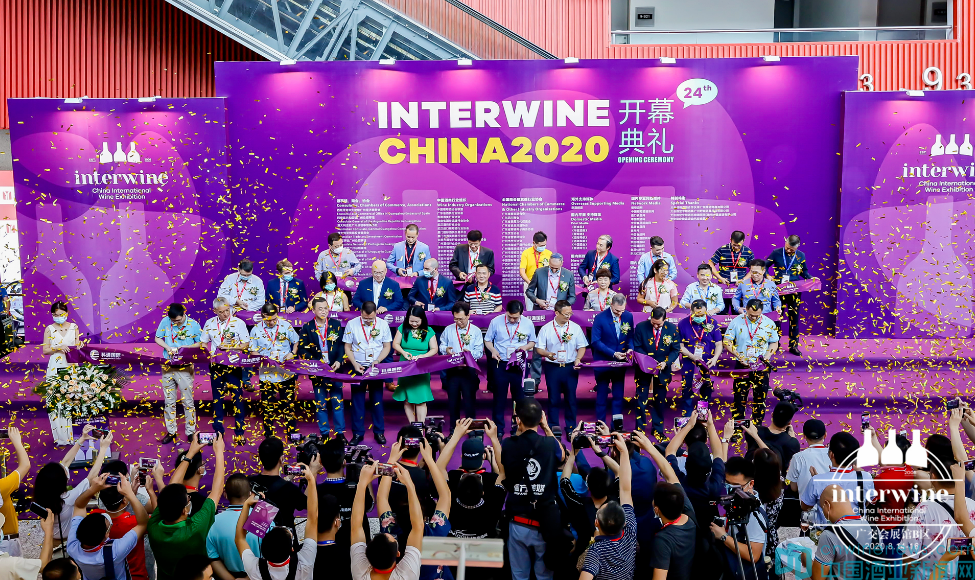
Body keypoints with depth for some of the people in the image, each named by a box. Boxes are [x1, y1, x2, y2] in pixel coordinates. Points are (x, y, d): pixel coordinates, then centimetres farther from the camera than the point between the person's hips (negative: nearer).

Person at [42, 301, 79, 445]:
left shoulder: (74, 327, 9)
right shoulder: (49, 329, 4)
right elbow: (45, 350, 2)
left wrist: (78, 347, -9)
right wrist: (58, 348, -14)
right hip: (55, 368, -1)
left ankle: (73, 435, 6)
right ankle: (61, 437, 0)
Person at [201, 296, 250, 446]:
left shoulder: (238, 323, -3)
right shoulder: (209, 324, 6)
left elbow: (245, 344, -2)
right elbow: (203, 342, 13)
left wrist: (230, 347, -16)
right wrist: (208, 353, -6)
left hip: (233, 365, -3)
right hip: (216, 364, 3)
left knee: (237, 397, -4)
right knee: (217, 397, 9)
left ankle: (240, 432, 1)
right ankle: (218, 431, 20)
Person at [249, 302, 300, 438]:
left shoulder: (286, 325, 1)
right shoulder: (256, 330, 0)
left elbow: (296, 342, 9)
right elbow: (253, 351, 2)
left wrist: (293, 353, -9)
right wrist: (263, 359, -15)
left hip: (286, 372, 0)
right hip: (266, 374, 0)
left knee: (289, 403, 7)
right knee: (267, 405, 7)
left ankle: (292, 432, 17)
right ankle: (268, 434, 18)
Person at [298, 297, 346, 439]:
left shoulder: (336, 324, 4)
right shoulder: (307, 327, 1)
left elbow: (342, 345, 4)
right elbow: (302, 350, 0)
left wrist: (339, 361, -11)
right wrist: (316, 362, -13)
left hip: (335, 369, 0)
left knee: (337, 402, 2)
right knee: (320, 404, 6)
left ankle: (340, 433, 10)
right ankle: (324, 434, 16)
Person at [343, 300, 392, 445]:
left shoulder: (382, 324, -2)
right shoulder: (351, 324, -4)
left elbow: (387, 346, 3)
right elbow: (347, 347, 1)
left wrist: (377, 361, -12)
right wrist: (355, 364, -11)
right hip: (358, 367, 0)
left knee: (377, 399, 6)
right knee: (357, 400, 4)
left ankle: (379, 432, 15)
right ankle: (358, 433, 13)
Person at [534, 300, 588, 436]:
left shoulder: (575, 328, 3)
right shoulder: (546, 329, -1)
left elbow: (582, 347, 7)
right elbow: (539, 348, 0)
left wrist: (578, 359, -10)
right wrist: (548, 354, -19)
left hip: (571, 368, 1)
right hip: (552, 367, -1)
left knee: (571, 399, 6)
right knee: (553, 399, 6)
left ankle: (571, 428, 17)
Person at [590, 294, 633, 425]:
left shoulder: (628, 317, -1)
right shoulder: (600, 318, -13)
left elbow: (630, 336, 8)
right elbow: (596, 341, -14)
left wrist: (630, 348, -14)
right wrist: (613, 353, -21)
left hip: (620, 362, 3)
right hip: (603, 361, -3)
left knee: (618, 396, 9)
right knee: (601, 396, 6)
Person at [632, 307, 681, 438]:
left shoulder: (672, 329, -8)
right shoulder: (641, 327, -11)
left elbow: (675, 349, -4)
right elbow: (637, 347, -7)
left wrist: (666, 362, -20)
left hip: (662, 369, 1)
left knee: (659, 400, 11)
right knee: (641, 399, 3)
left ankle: (658, 429, 24)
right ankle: (640, 428, 14)